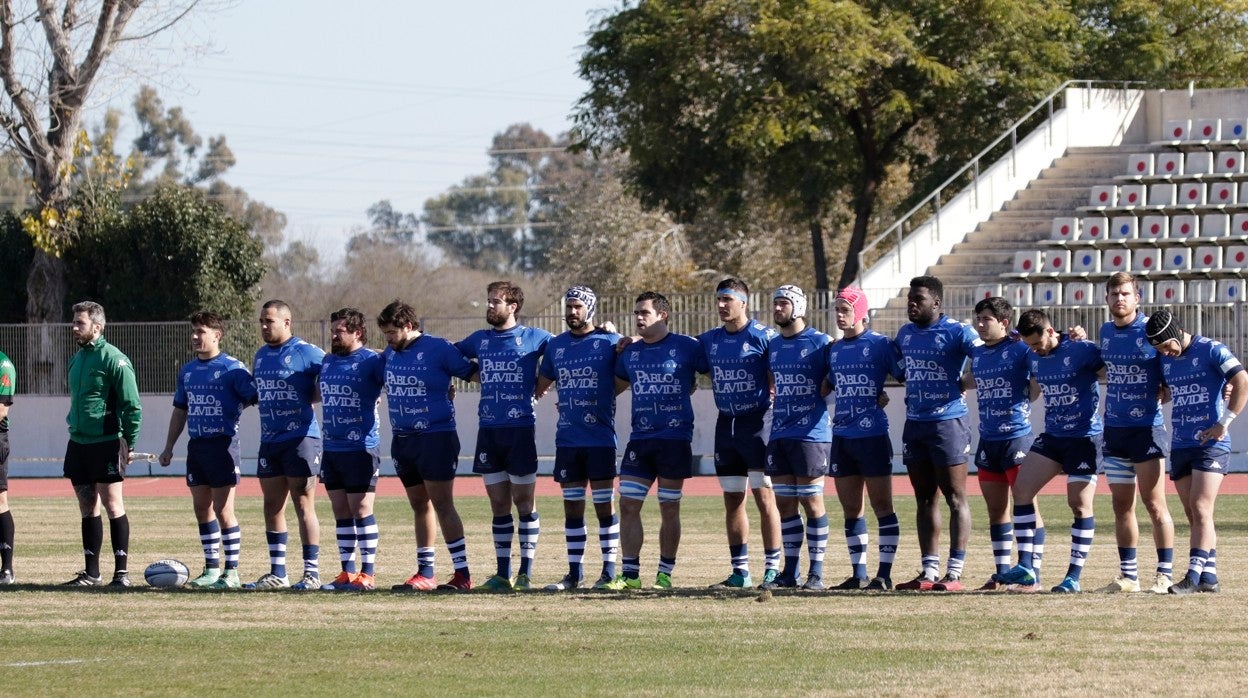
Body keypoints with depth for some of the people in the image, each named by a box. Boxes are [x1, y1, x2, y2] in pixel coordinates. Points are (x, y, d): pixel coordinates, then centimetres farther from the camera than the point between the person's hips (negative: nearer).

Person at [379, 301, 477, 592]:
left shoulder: (438, 349, -10)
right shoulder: (390, 354, 10)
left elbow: (473, 373, -6)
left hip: (436, 437, -7)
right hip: (402, 439, 7)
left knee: (442, 505, -8)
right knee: (420, 507, 11)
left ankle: (462, 574, -5)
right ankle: (425, 573, 16)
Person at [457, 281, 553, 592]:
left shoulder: (534, 338, 0)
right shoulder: (479, 340, 12)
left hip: (521, 428, -4)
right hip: (488, 430, 4)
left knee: (523, 501, -2)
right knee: (499, 504, 6)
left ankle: (526, 572, 1)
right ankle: (503, 573, 8)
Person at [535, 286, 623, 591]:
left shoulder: (609, 342, -3)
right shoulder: (556, 345, 11)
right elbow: (541, 385, 20)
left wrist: (599, 399, -11)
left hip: (600, 437, -4)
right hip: (567, 439, 4)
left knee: (605, 505, -1)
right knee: (572, 507, 7)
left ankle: (609, 571, 4)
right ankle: (575, 573, 12)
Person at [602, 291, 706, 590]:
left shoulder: (686, 347, -3)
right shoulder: (629, 353, 12)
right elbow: (615, 386, 25)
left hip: (675, 438, -4)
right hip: (639, 439, 4)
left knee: (669, 509, 2)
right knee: (628, 506, -2)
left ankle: (665, 574, 10)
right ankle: (630, 574, 4)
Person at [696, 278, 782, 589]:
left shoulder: (764, 336, -8)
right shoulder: (709, 340, 10)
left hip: (757, 422, -6)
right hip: (726, 424, 6)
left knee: (764, 496, -7)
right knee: (732, 501, 8)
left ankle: (772, 568, -3)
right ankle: (740, 571, 13)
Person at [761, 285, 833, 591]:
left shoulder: (820, 343, -6)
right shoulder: (772, 346, 13)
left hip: (810, 434, -6)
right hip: (778, 435, 6)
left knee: (812, 502, -3)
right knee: (784, 504, 7)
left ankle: (816, 573, 1)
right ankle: (790, 572, 14)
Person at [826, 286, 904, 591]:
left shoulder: (880, 344, -5)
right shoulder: (833, 350, 13)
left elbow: (906, 376, -3)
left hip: (873, 436, -6)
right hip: (842, 437, 6)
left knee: (881, 505, -3)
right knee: (851, 508, 8)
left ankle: (884, 574, -3)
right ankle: (858, 574, 14)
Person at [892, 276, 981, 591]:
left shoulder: (956, 332, -9)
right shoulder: (905, 333, 13)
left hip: (948, 421, -7)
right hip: (914, 423, 7)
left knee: (955, 498, -4)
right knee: (924, 499, 10)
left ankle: (954, 573, -5)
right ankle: (929, 572, 13)